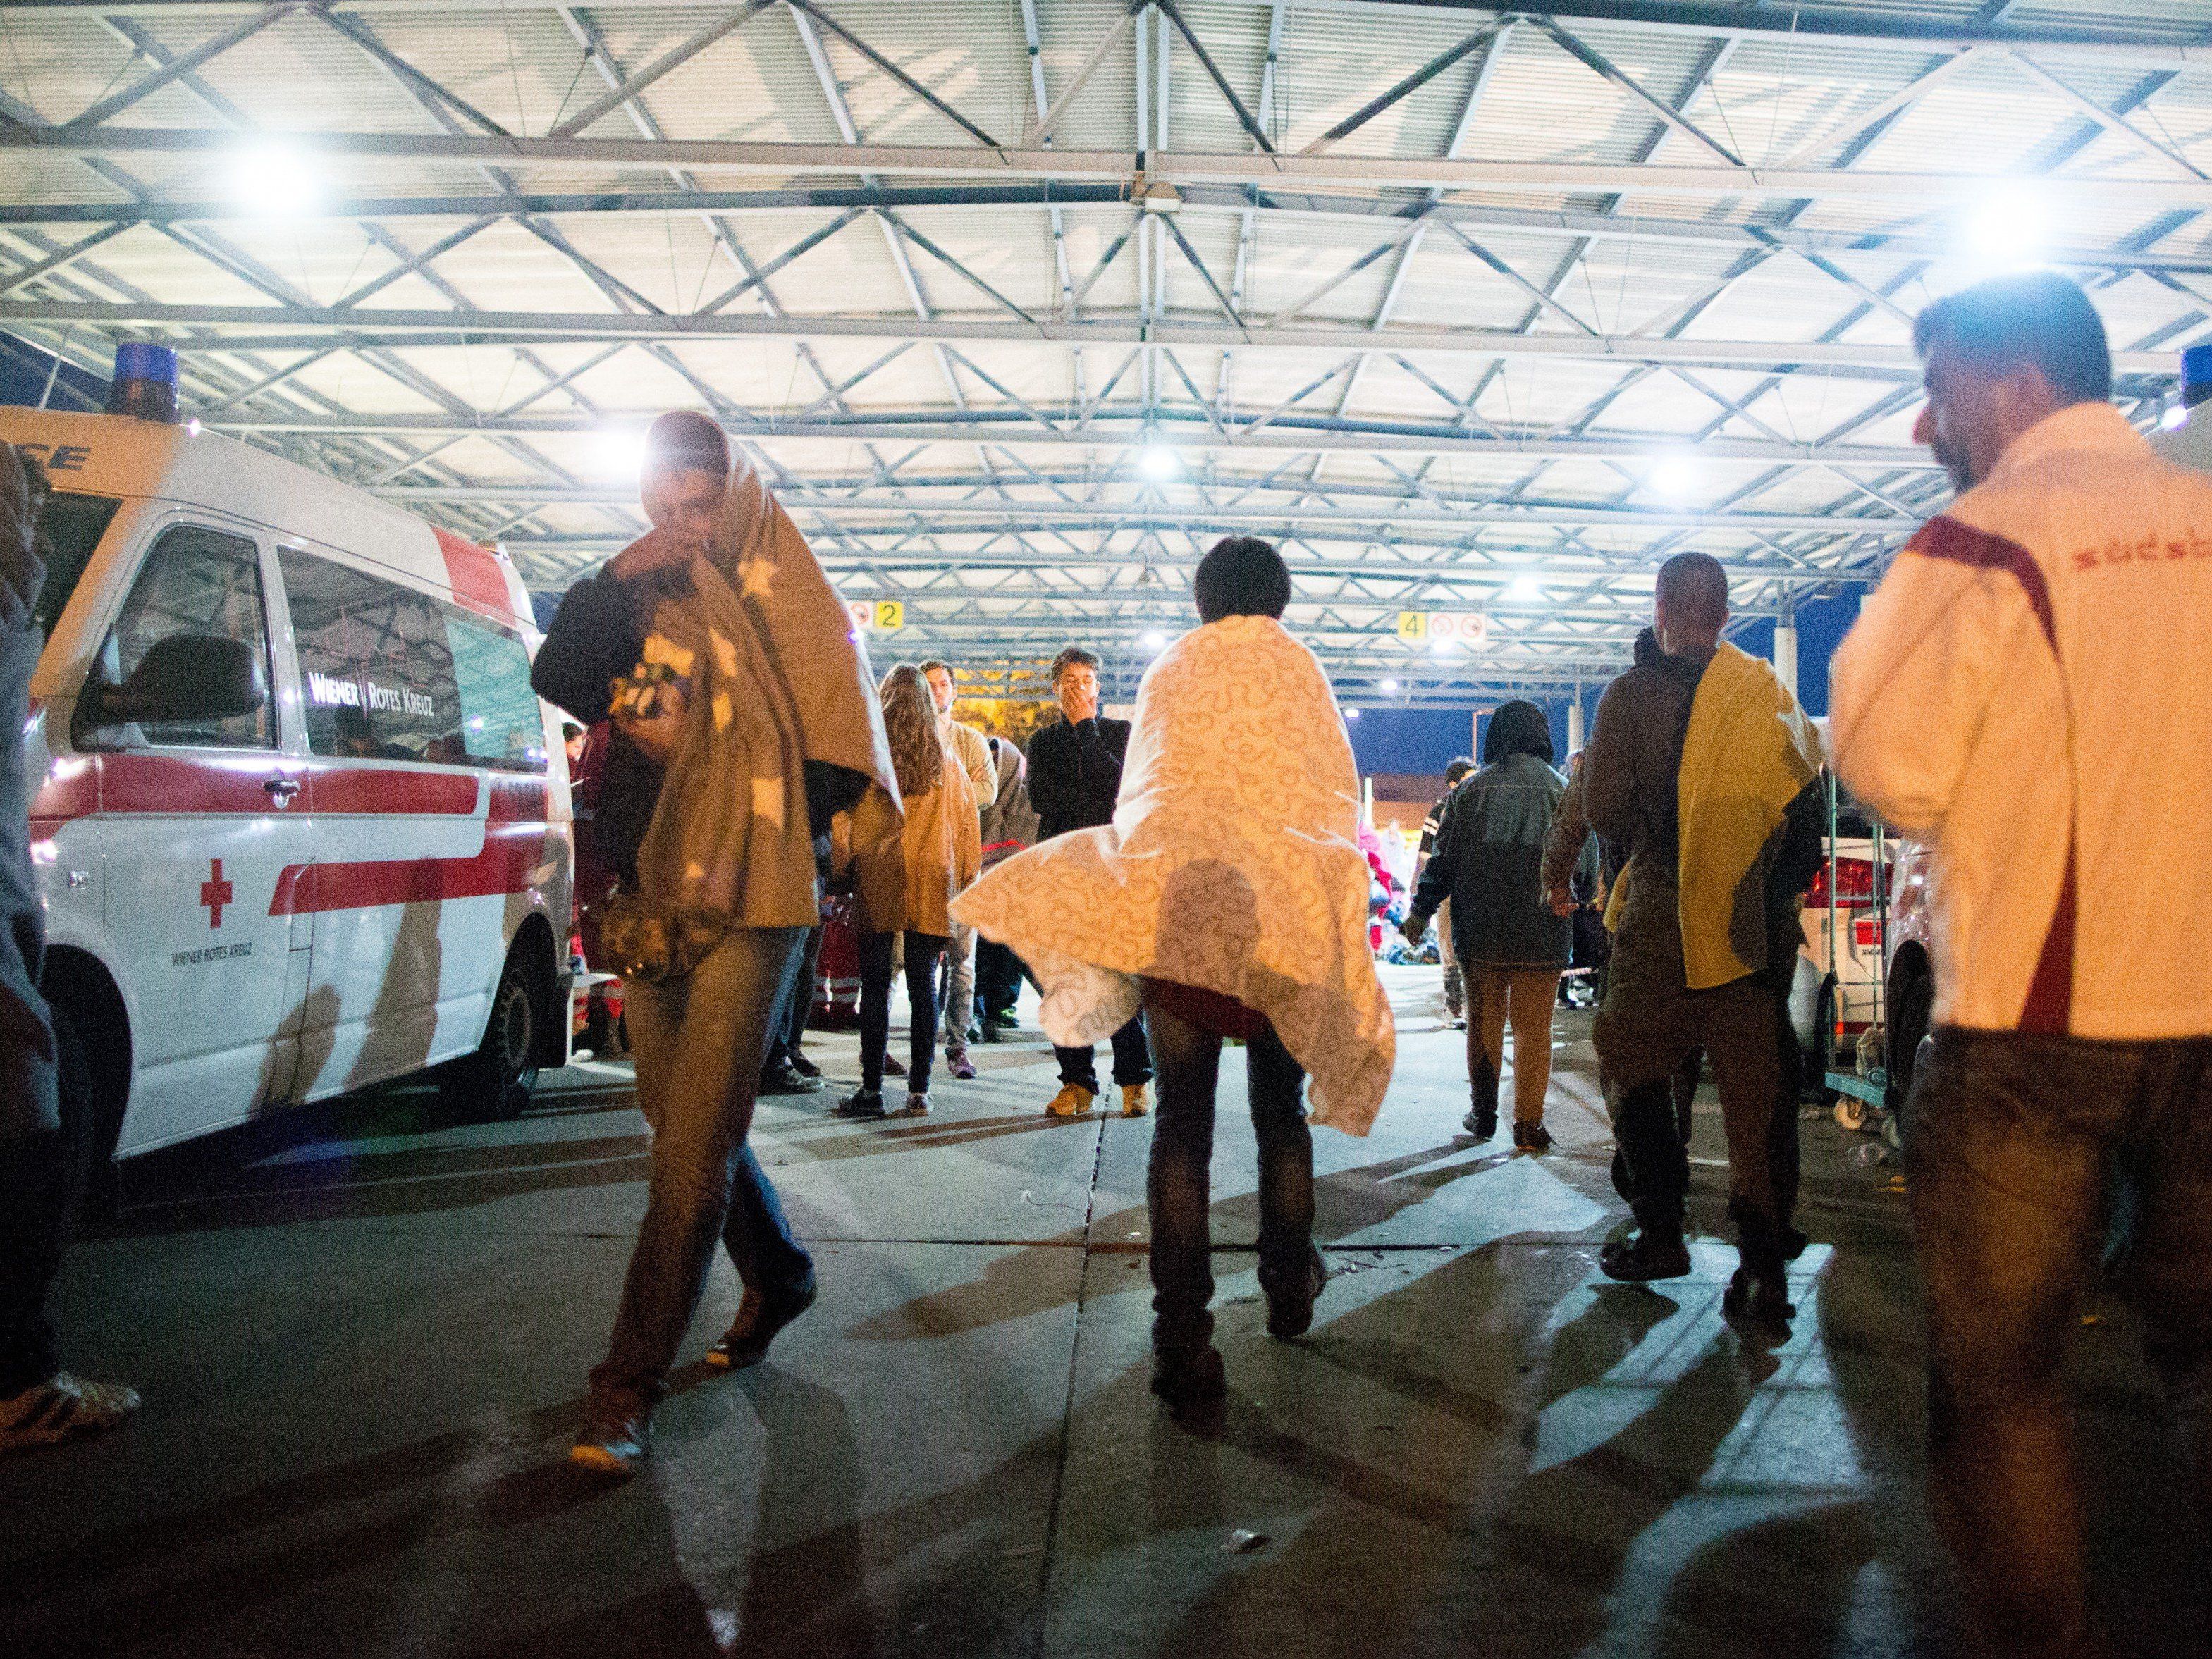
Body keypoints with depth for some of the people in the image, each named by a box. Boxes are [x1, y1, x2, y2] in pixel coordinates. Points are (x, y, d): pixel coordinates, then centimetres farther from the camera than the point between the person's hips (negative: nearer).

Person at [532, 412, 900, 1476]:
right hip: (652, 901, 6)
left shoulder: (785, 600, -1)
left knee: (693, 1148, -7)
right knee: (683, 1118, 16)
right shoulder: (642, 596, 11)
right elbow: (554, 679, -2)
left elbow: (837, 750, -4)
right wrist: (618, 578, -13)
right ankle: (779, 1279, 38)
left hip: (747, 905, -6)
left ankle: (630, 1384, -1)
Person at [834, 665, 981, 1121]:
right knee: (923, 986, 4)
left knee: (875, 985, 2)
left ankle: (871, 1090, 2)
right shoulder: (947, 758, 7)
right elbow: (966, 822, 9)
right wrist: (965, 881, 13)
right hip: (932, 882, 2)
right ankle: (919, 1091, 4)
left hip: (876, 878, -2)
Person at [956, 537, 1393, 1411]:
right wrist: (1335, 892, 19)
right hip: (1284, 902, 0)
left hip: (1173, 899, 0)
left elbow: (1137, 788, 16)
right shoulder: (1299, 667, 9)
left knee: (1182, 1120, -1)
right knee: (1280, 1111, 16)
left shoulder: (1169, 668, 12)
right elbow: (1339, 792, 10)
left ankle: (1182, 1339, -6)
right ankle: (1289, 1290, 28)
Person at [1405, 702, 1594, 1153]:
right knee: (1534, 1030, 5)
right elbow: (1589, 865, 3)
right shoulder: (1562, 789, -1)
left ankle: (1483, 1115, 20)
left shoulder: (1472, 789, 0)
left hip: (1481, 931, 1)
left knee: (1484, 1023, 13)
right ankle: (1528, 1124, 4)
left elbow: (1443, 858, 2)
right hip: (1543, 934, -1)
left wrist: (1420, 912, 12)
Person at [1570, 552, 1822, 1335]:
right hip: (1757, 923, 3)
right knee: (1757, 1093, 5)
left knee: (1636, 1070, 14)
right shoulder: (1773, 696, 5)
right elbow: (1809, 815, 11)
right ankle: (1765, 1273, 4)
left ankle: (1661, 1233, 18)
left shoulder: (1633, 693, -6)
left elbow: (1604, 810, -10)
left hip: (1662, 920, -3)